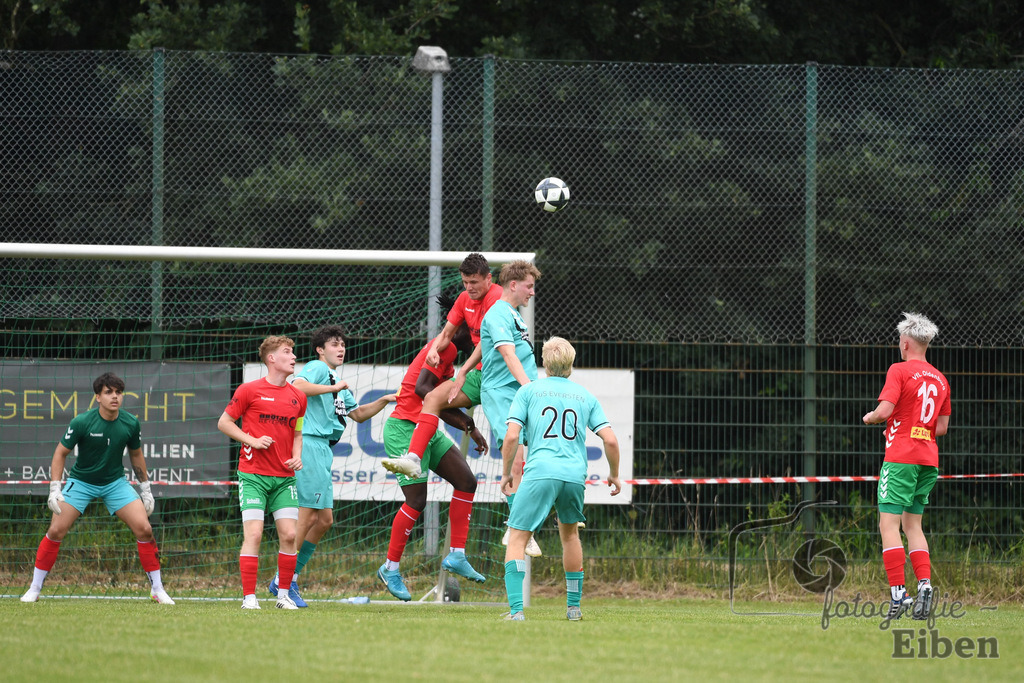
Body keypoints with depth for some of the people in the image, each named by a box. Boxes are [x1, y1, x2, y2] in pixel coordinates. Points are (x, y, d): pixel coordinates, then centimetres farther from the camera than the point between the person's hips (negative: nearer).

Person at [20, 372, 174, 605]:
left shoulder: (130, 423, -11)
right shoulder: (82, 422, -20)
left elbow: (136, 455, 8)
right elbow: (61, 453, -9)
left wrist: (146, 489, 11)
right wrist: (54, 489, -17)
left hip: (115, 481, 2)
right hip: (81, 481, -2)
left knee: (144, 529, -12)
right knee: (56, 531, -12)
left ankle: (157, 589, 1)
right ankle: (34, 588, 3)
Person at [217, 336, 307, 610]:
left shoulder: (297, 397, 11)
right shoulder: (250, 390, -4)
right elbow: (224, 422, 1)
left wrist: (297, 456, 4)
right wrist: (253, 441, -11)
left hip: (284, 478, 4)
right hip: (253, 475, -4)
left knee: (289, 534, -4)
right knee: (253, 534, -12)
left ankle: (284, 595, 10)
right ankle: (249, 597, -7)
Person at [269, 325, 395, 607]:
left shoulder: (336, 380, 26)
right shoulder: (317, 368, -3)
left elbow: (358, 414, 32)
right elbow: (297, 386, -25)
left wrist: (384, 400, 19)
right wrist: (334, 388, -20)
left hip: (323, 451, 10)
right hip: (310, 444, -10)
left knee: (324, 520, 9)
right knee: (307, 517, -11)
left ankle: (287, 580, 13)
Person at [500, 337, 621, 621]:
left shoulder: (528, 391, 9)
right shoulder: (585, 396, 16)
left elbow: (511, 436, 0)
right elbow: (610, 440, 9)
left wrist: (506, 473, 13)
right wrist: (614, 475, 24)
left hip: (540, 472, -3)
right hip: (575, 475, 3)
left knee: (517, 538, -1)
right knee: (569, 533, 26)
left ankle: (516, 608, -18)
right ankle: (573, 606, 29)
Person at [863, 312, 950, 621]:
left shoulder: (899, 370, -6)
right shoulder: (940, 379, 13)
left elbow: (885, 410, -16)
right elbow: (942, 427, 15)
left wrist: (870, 418, 5)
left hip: (901, 456, -7)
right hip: (928, 457, 7)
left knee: (889, 524, -7)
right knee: (912, 524, 15)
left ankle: (897, 593, -16)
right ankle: (924, 583, -1)